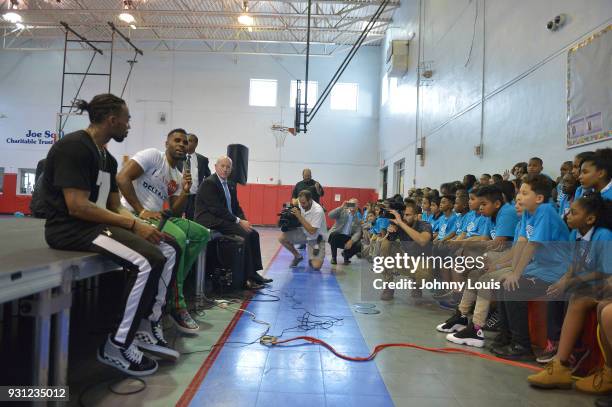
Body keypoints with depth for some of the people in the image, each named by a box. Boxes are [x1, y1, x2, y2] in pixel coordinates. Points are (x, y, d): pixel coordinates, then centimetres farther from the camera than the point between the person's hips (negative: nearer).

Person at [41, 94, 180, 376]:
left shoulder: (106, 158, 14)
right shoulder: (74, 146, -14)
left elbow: (115, 206, 14)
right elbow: (77, 207, -23)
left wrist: (141, 225, -4)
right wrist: (133, 225, -20)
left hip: (97, 224, 10)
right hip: (71, 228, -10)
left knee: (169, 250, 2)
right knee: (149, 262, -27)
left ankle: (147, 329, 7)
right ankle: (116, 347, -11)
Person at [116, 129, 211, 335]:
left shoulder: (178, 177, 17)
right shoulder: (153, 155, -5)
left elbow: (175, 213, 12)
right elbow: (122, 178, -18)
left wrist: (185, 191, -5)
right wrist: (141, 211, -22)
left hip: (158, 216, 9)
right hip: (134, 215, -9)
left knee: (202, 234, 1)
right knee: (178, 237, -33)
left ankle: (173, 286, -2)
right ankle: (176, 304, -19)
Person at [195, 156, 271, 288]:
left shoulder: (231, 185, 16)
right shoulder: (209, 183, -11)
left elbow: (236, 207, 16)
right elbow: (216, 209, -20)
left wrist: (243, 220, -5)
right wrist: (239, 221, -21)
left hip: (226, 220, 9)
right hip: (211, 222, -9)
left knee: (253, 234, -4)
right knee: (245, 235, -23)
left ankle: (254, 272, -3)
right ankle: (248, 277, -19)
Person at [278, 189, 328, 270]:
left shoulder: (318, 211, -30)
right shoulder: (301, 204, -12)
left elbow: (311, 231, -31)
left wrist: (299, 216, -32)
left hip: (316, 238, -5)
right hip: (304, 233, 6)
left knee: (316, 266, -21)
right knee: (282, 238, -14)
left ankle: (312, 260, 18)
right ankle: (298, 256, 11)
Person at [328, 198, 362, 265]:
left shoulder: (358, 219, 6)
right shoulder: (342, 212, 0)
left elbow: (358, 232, -5)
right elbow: (330, 215, -17)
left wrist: (351, 241, -23)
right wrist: (341, 207, -23)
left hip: (348, 239, 2)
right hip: (336, 236, -2)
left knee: (359, 246, -22)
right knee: (334, 235, -36)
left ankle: (346, 254, 12)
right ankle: (333, 257, -11)